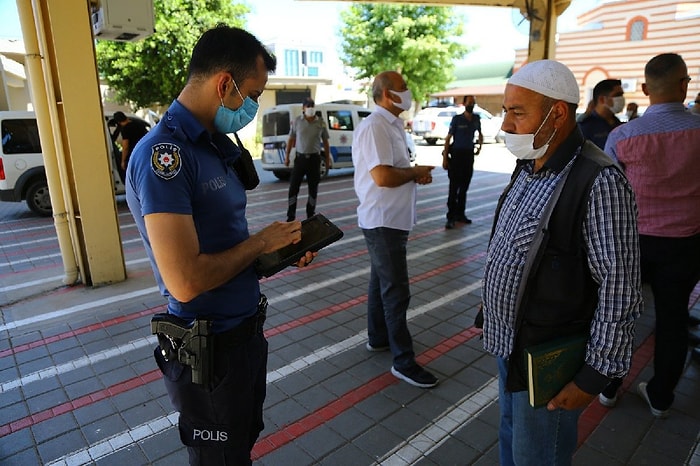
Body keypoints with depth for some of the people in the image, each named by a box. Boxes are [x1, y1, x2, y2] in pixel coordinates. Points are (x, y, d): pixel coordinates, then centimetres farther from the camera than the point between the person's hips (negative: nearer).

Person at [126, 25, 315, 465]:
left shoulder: (216, 145, 6)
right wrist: (262, 242, -17)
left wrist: (283, 251, -1)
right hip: (210, 350, -8)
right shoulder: (164, 154, -23)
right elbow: (186, 281, -30)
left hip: (247, 330, 8)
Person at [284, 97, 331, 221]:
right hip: (300, 157, 0)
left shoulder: (321, 123, 2)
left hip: (314, 158, 1)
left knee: (313, 189, 8)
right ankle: (290, 217, 6)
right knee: (293, 188, -2)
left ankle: (310, 216, 22)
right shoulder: (297, 121, 1)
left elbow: (325, 142, 9)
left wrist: (327, 159, 7)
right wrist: (287, 156, 3)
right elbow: (291, 139, 7)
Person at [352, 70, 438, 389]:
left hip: (392, 219, 10)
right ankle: (403, 361, 7)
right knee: (396, 291, -4)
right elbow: (382, 176, -28)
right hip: (383, 221, -10)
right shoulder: (375, 126, -18)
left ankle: (378, 338, 35)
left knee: (381, 282, 19)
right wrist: (416, 172, -12)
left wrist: (415, 173, 0)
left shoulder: (393, 125, 14)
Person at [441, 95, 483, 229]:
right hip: (457, 154, -5)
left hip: (469, 154, 5)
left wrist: (480, 146, 13)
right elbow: (448, 138, -6)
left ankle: (460, 213, 18)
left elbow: (480, 134, 26)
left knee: (464, 187, 9)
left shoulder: (476, 119, 7)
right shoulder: (457, 119, -5)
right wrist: (445, 158, -11)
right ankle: (451, 217, -6)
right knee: (454, 187, -7)